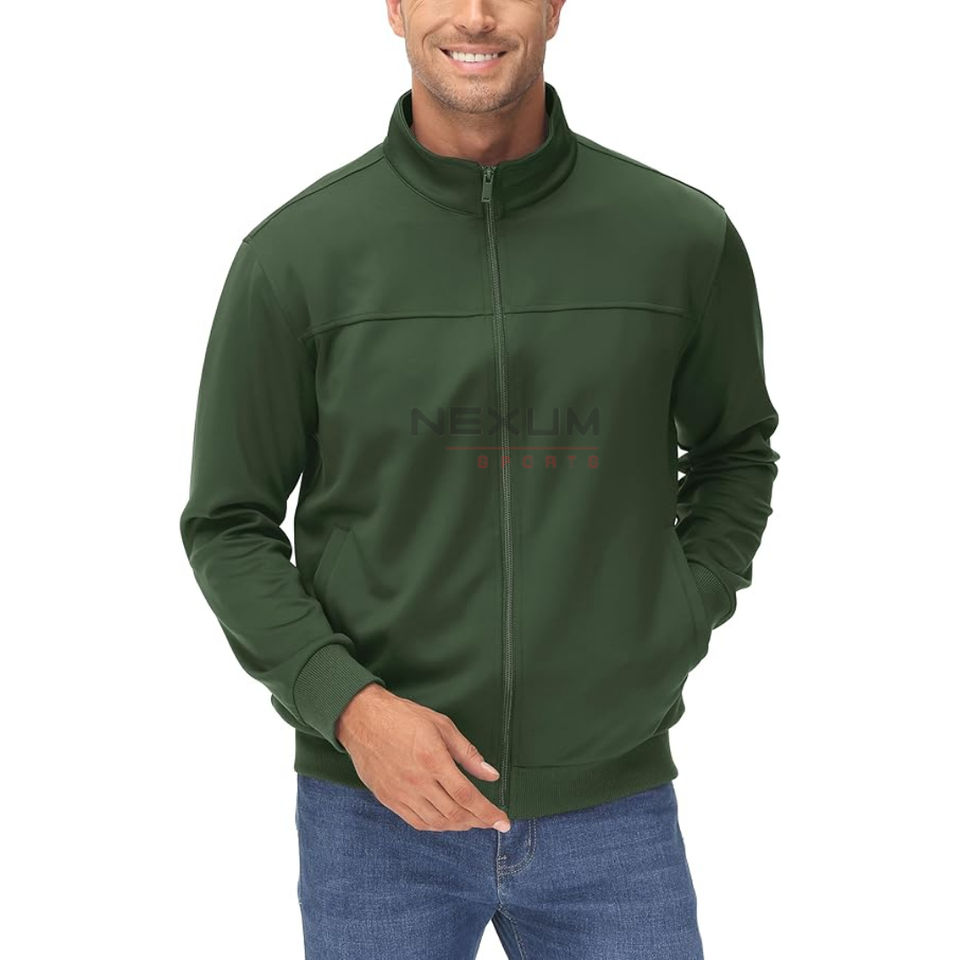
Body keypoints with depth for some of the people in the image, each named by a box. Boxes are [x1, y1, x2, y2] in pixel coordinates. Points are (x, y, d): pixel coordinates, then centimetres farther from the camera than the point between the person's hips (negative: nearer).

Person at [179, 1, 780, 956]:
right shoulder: (295, 253, -6)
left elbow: (735, 451, 13)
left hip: (615, 803, 1)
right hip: (372, 813, 0)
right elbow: (229, 527, -1)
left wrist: (678, 627, 2)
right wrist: (348, 702, -14)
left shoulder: (685, 235, -3)